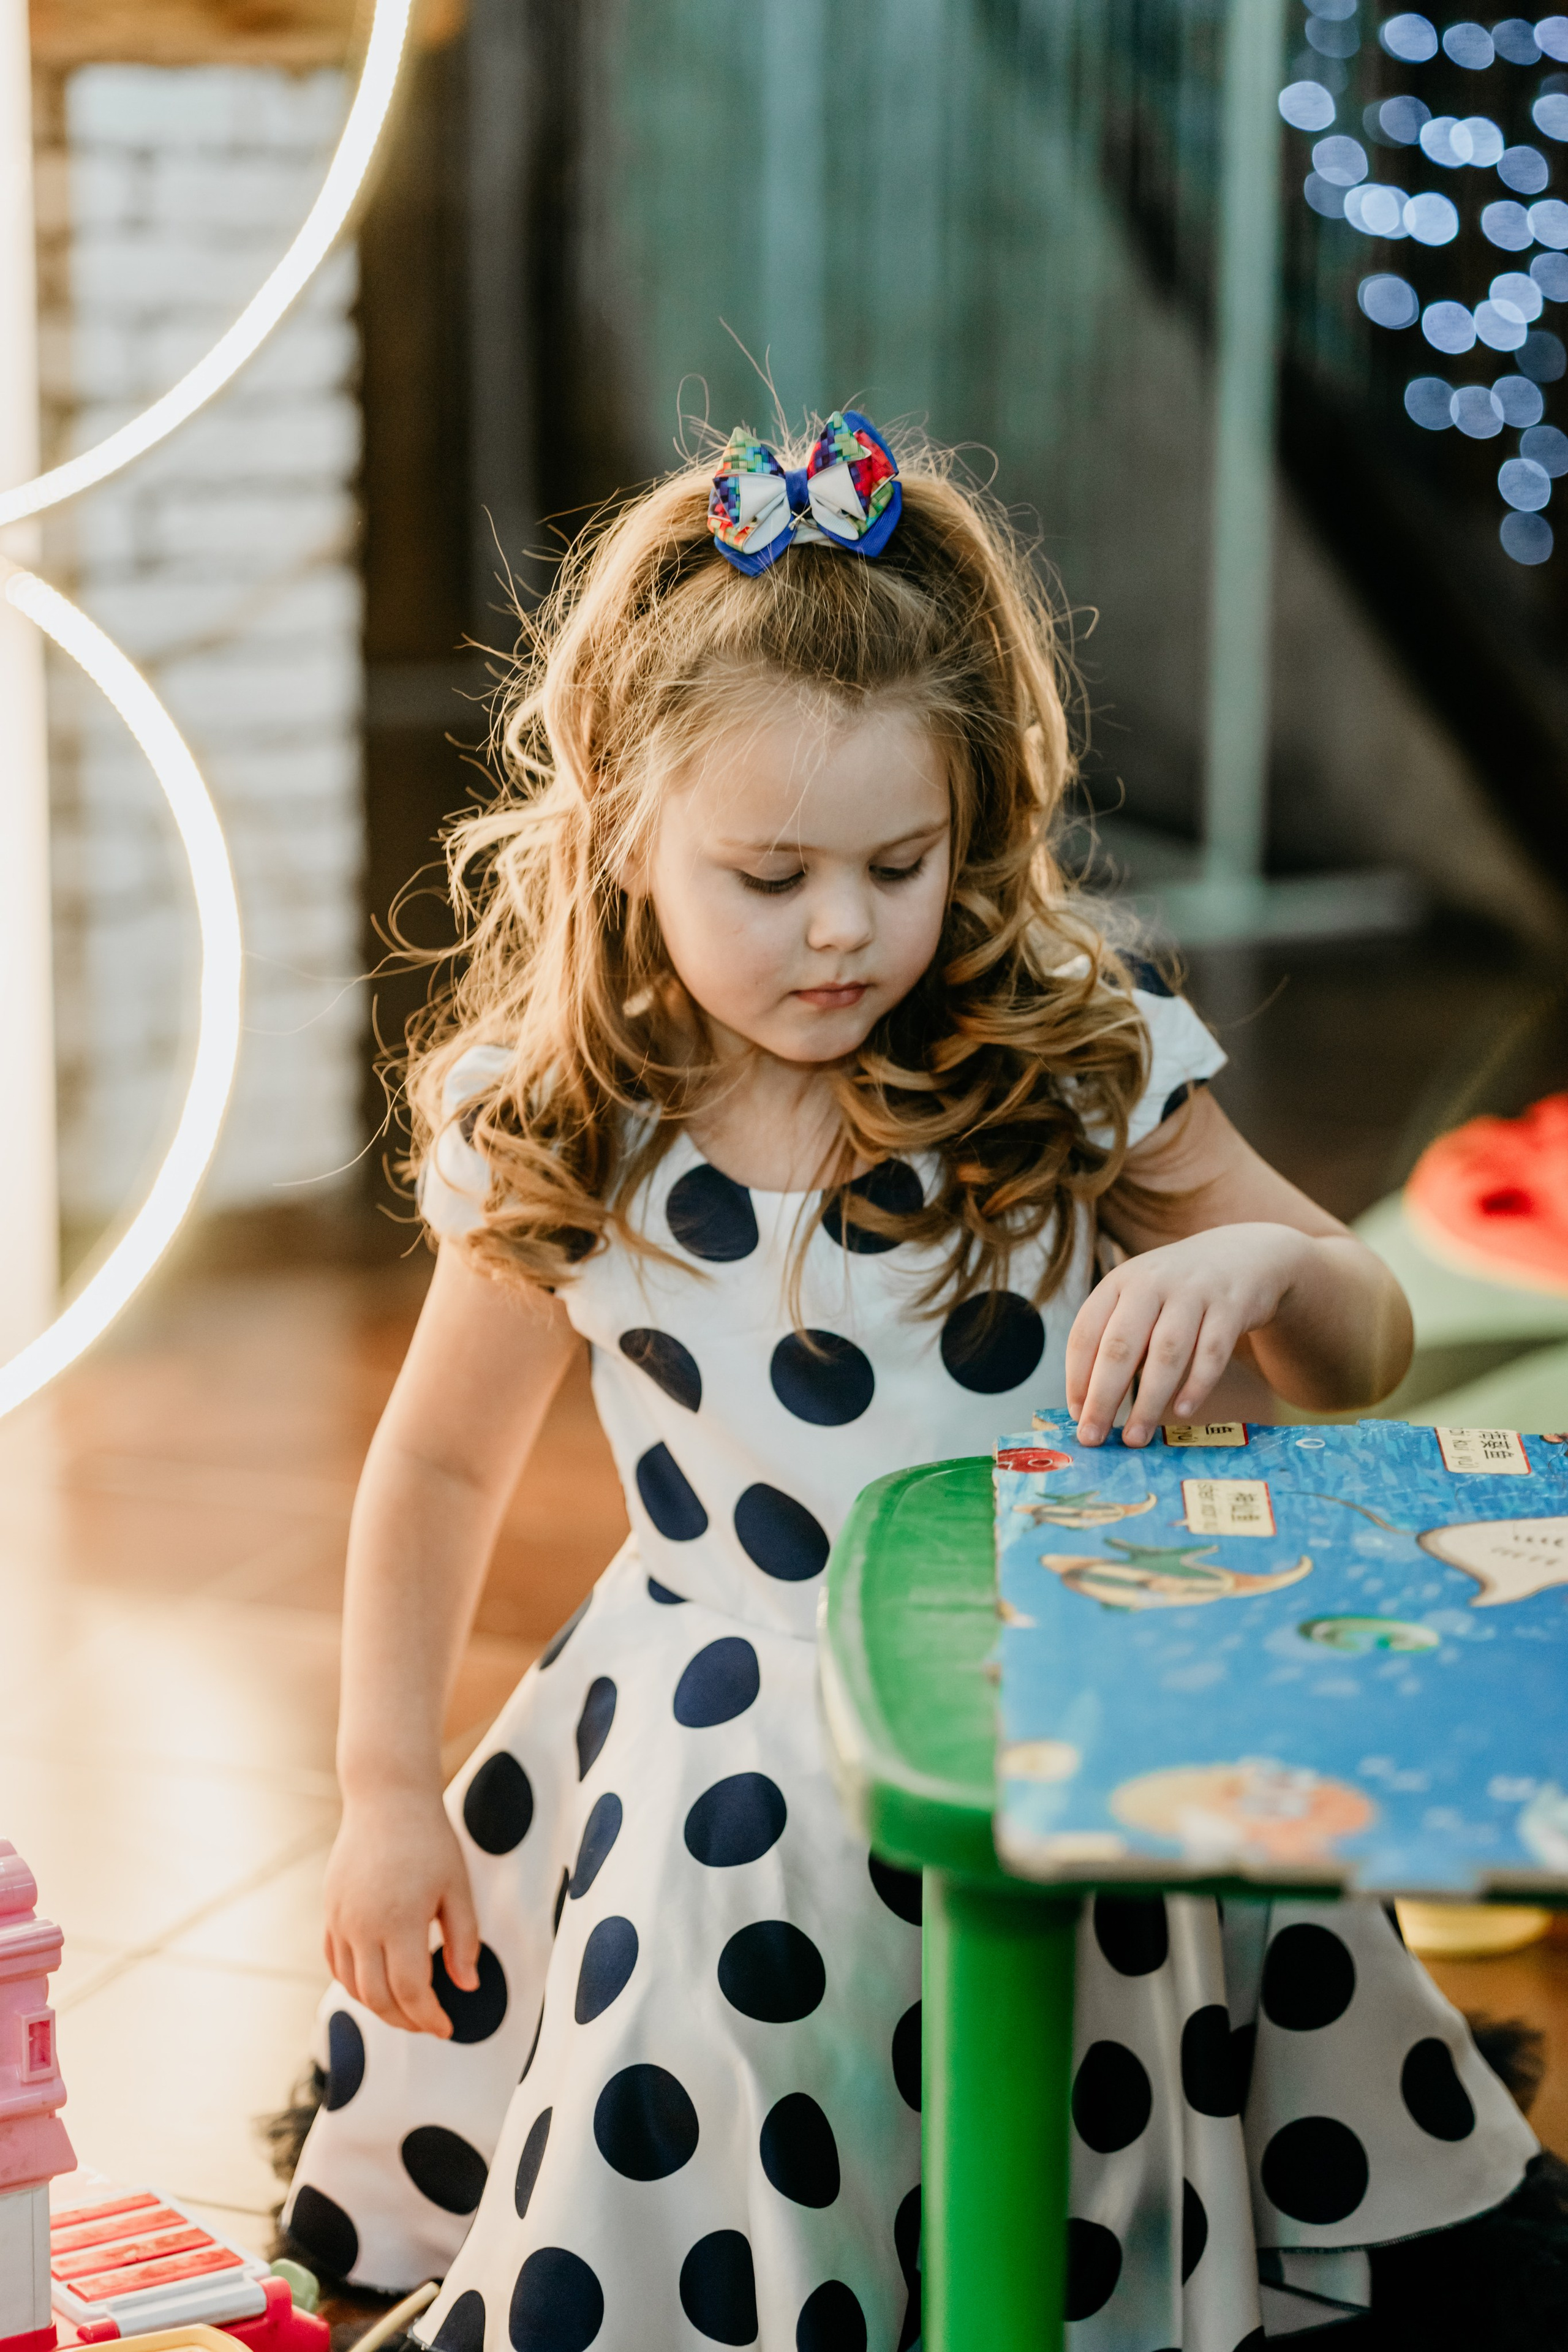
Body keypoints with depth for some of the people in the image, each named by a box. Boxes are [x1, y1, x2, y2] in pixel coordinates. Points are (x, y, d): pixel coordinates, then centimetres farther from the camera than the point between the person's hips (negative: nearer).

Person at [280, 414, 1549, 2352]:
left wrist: (1256, 1263, -23)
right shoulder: (559, 1140, -6)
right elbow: (439, 1469, 9)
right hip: (735, 1758, 1)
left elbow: (1366, 1358, -1)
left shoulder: (1080, 1055, -8)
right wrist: (386, 1791, 7)